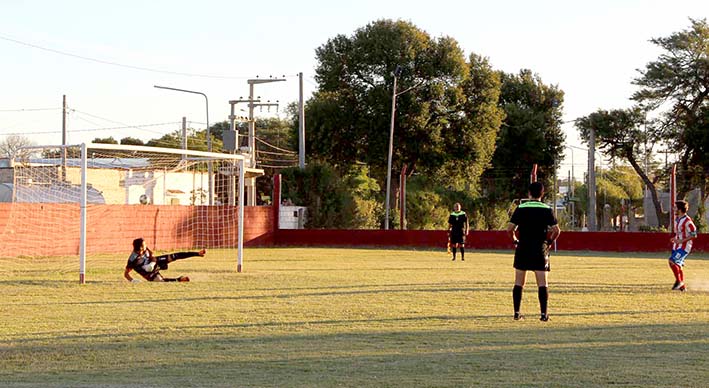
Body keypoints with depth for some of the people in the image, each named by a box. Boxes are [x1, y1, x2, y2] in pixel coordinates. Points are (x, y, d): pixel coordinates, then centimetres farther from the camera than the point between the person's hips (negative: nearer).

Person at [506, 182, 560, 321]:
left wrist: (514, 239, 11)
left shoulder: (520, 208, 0)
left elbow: (510, 228, -6)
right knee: (542, 282, 0)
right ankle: (543, 313, -5)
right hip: (540, 250, -1)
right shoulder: (547, 209, 0)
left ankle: (517, 312, 8)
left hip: (523, 249, 1)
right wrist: (550, 241, 12)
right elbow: (556, 230, -5)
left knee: (519, 283, 8)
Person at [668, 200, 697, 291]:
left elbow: (694, 235, -17)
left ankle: (678, 281, -7)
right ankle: (682, 287, 20)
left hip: (684, 246, -9)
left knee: (672, 261, -20)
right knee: (678, 266, 11)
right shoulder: (677, 219, 11)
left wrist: (681, 241, -20)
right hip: (676, 246, 9)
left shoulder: (687, 221, -17)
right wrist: (675, 239, 6)